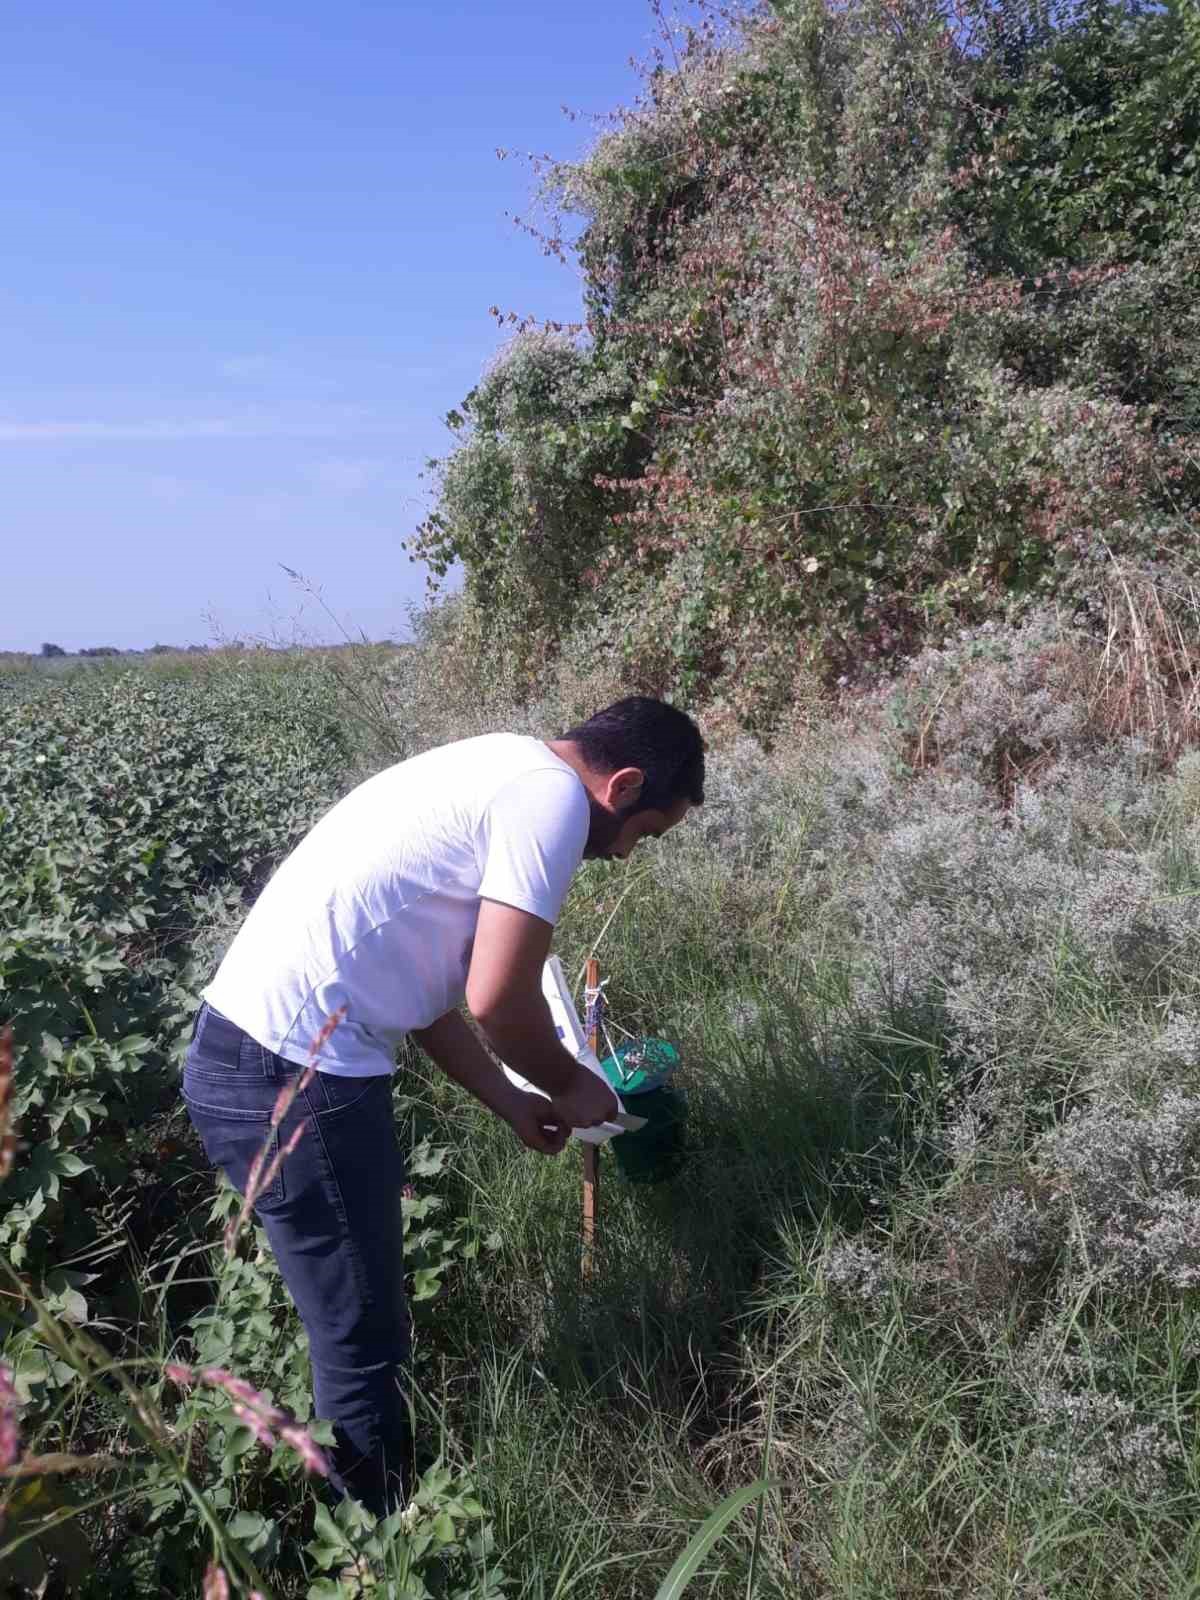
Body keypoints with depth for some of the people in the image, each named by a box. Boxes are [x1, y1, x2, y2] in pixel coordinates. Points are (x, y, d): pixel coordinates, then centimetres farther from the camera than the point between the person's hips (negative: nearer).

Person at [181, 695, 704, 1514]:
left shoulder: (507, 772, 18)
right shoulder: (554, 797, -12)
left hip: (254, 1049, 10)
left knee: (365, 1327, 24)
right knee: (365, 1347, 5)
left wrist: (511, 1103, 23)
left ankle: (368, 1518, 41)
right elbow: (498, 999, -16)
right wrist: (572, 1085, 4)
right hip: (292, 1075, -10)